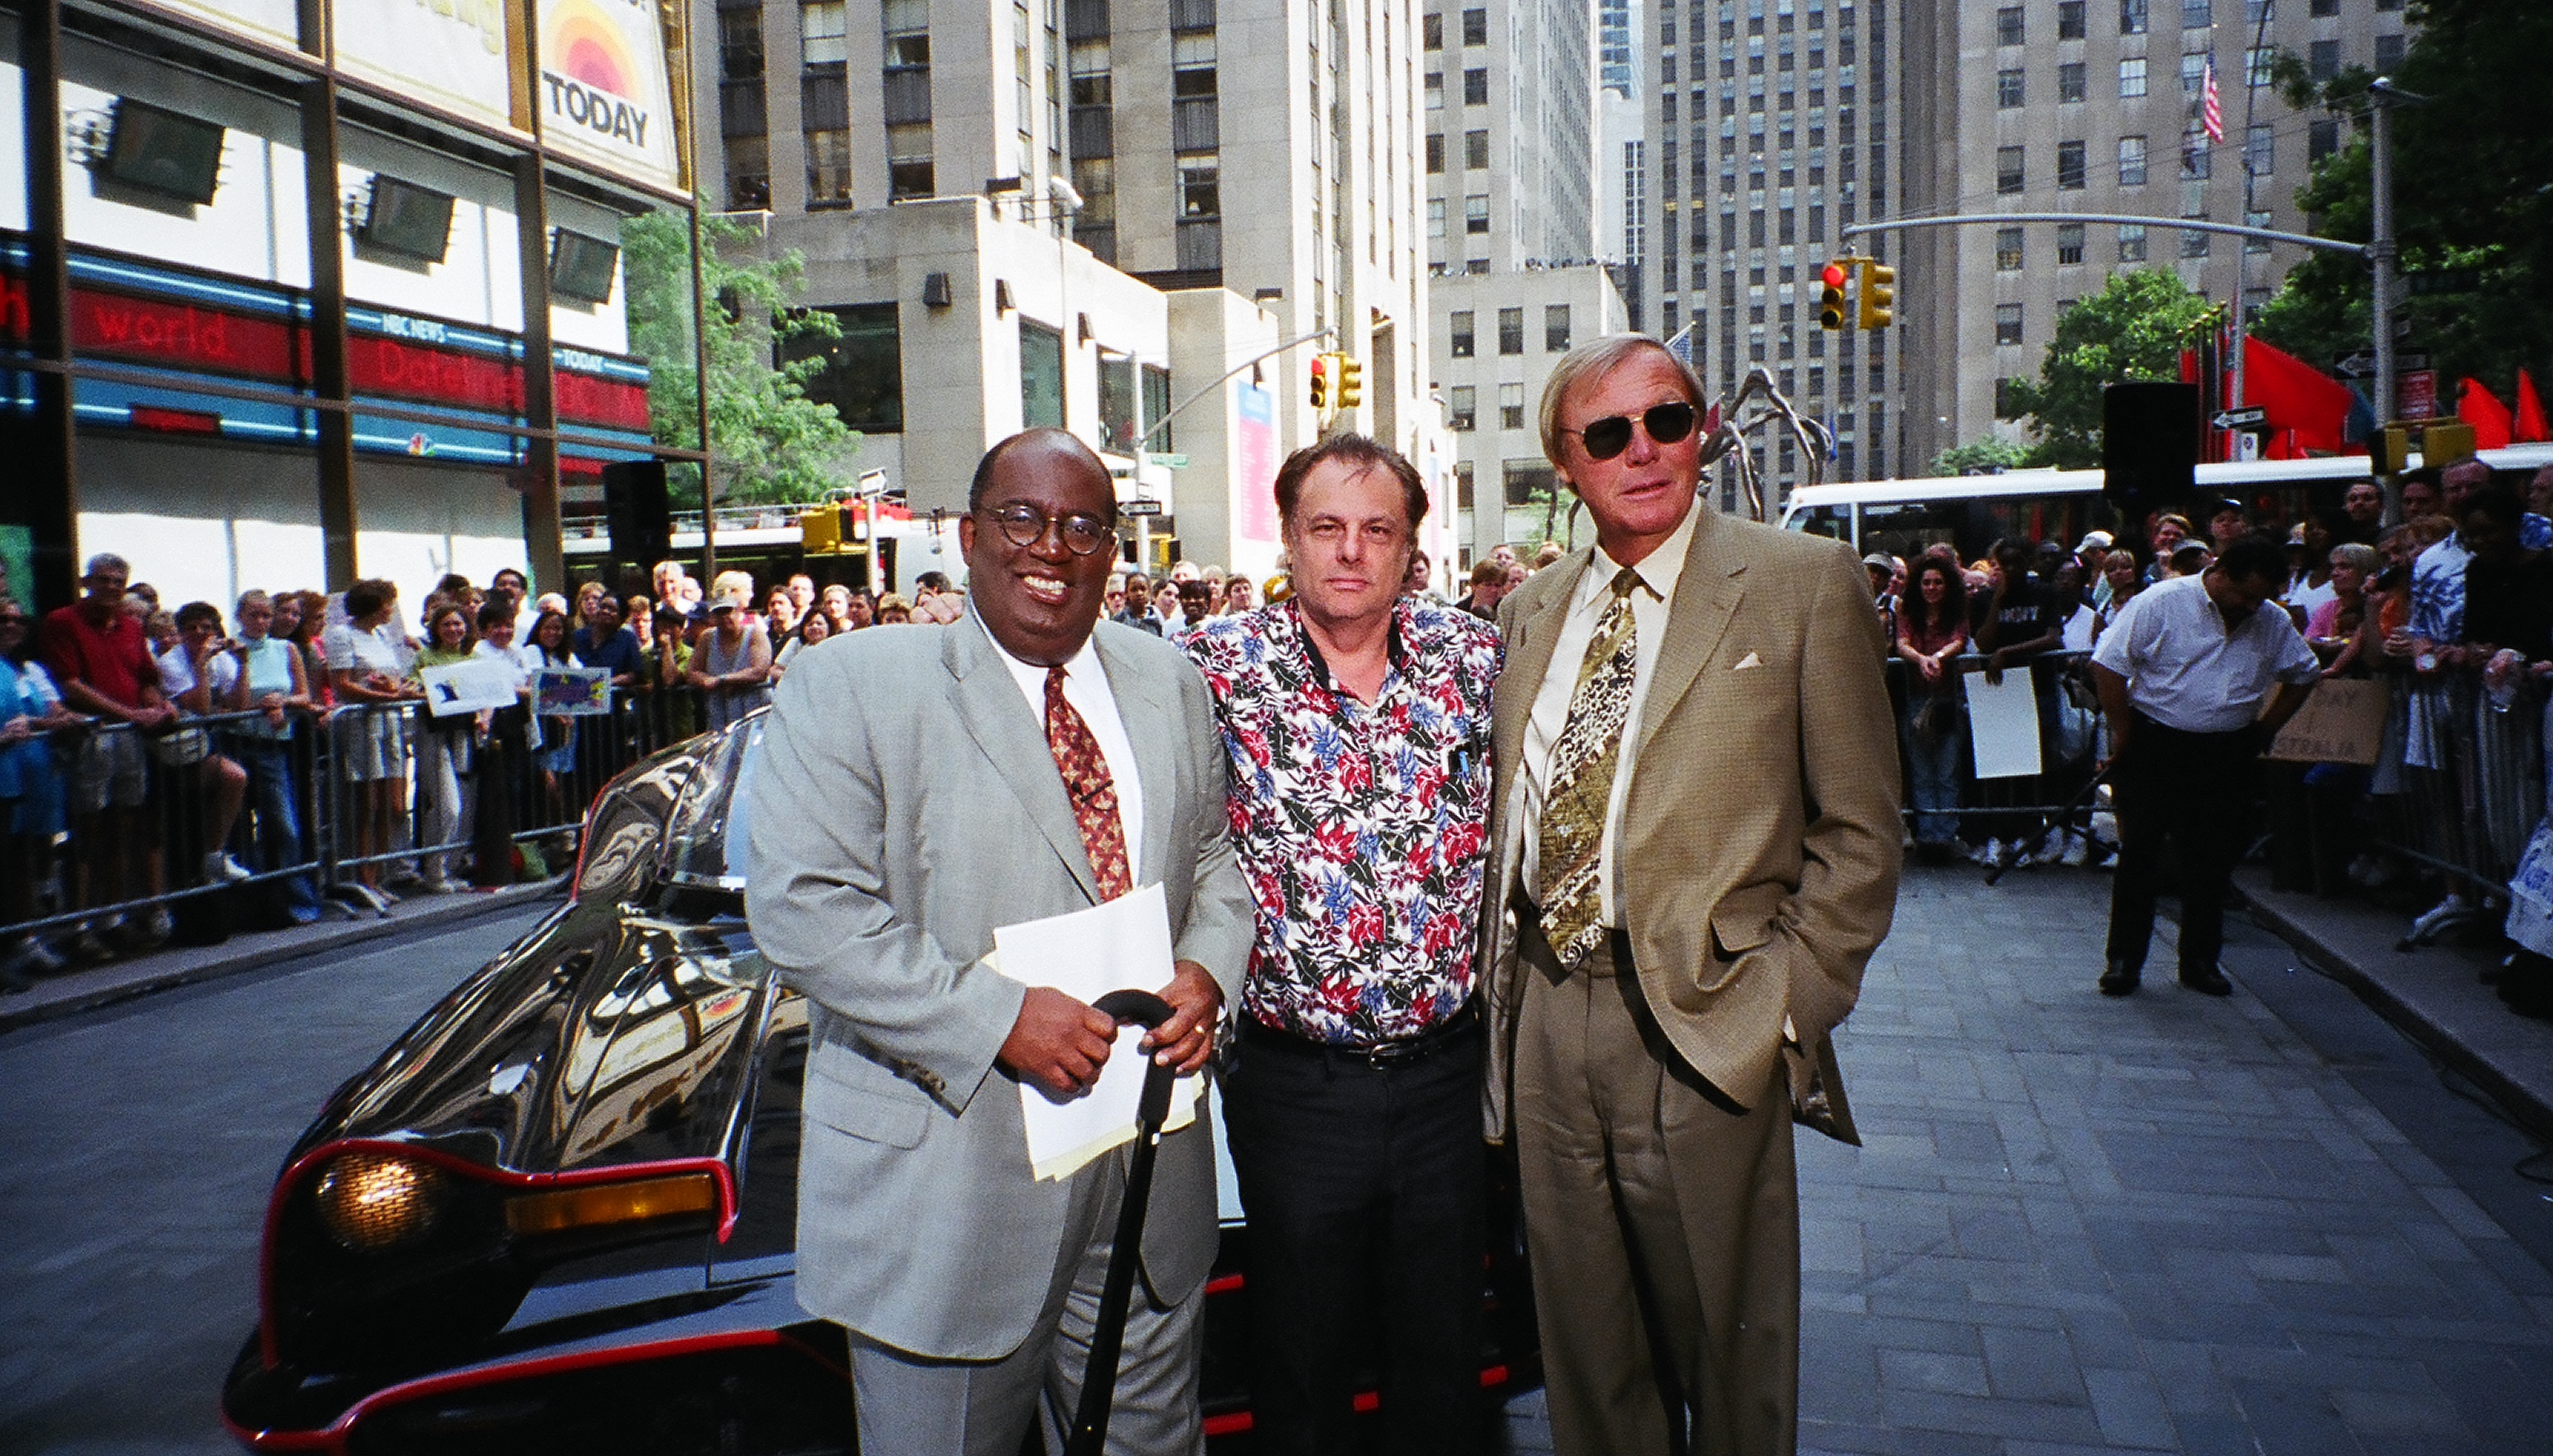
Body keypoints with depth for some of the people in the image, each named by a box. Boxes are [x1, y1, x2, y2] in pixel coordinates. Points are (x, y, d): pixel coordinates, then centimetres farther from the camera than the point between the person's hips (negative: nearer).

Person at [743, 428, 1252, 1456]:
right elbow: (803, 909, -14)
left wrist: (1208, 969, -5)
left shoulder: (1172, 686, 10)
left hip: (1149, 1182, 4)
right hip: (945, 1193, -4)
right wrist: (996, 1016, -22)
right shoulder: (848, 687, -7)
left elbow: (1214, 857, 17)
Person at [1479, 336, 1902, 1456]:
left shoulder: (1805, 584, -4)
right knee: (1584, 1352, 18)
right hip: (1544, 1019, 4)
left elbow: (1859, 832, -4)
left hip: (1702, 1028, -4)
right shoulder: (1531, 610, 11)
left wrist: (1791, 1005, -11)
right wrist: (1502, 982, 8)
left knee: (1726, 1356, 11)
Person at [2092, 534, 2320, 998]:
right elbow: (2108, 665, -10)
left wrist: (2265, 728, 12)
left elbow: (2304, 674, 23)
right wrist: (2124, 734, -8)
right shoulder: (2161, 602, -9)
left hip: (2226, 758, 4)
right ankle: (2123, 959, 8)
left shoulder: (2274, 624, 6)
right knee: (2139, 855, -1)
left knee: (2212, 863, 7)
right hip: (2154, 748, -4)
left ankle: (2201, 960, 20)